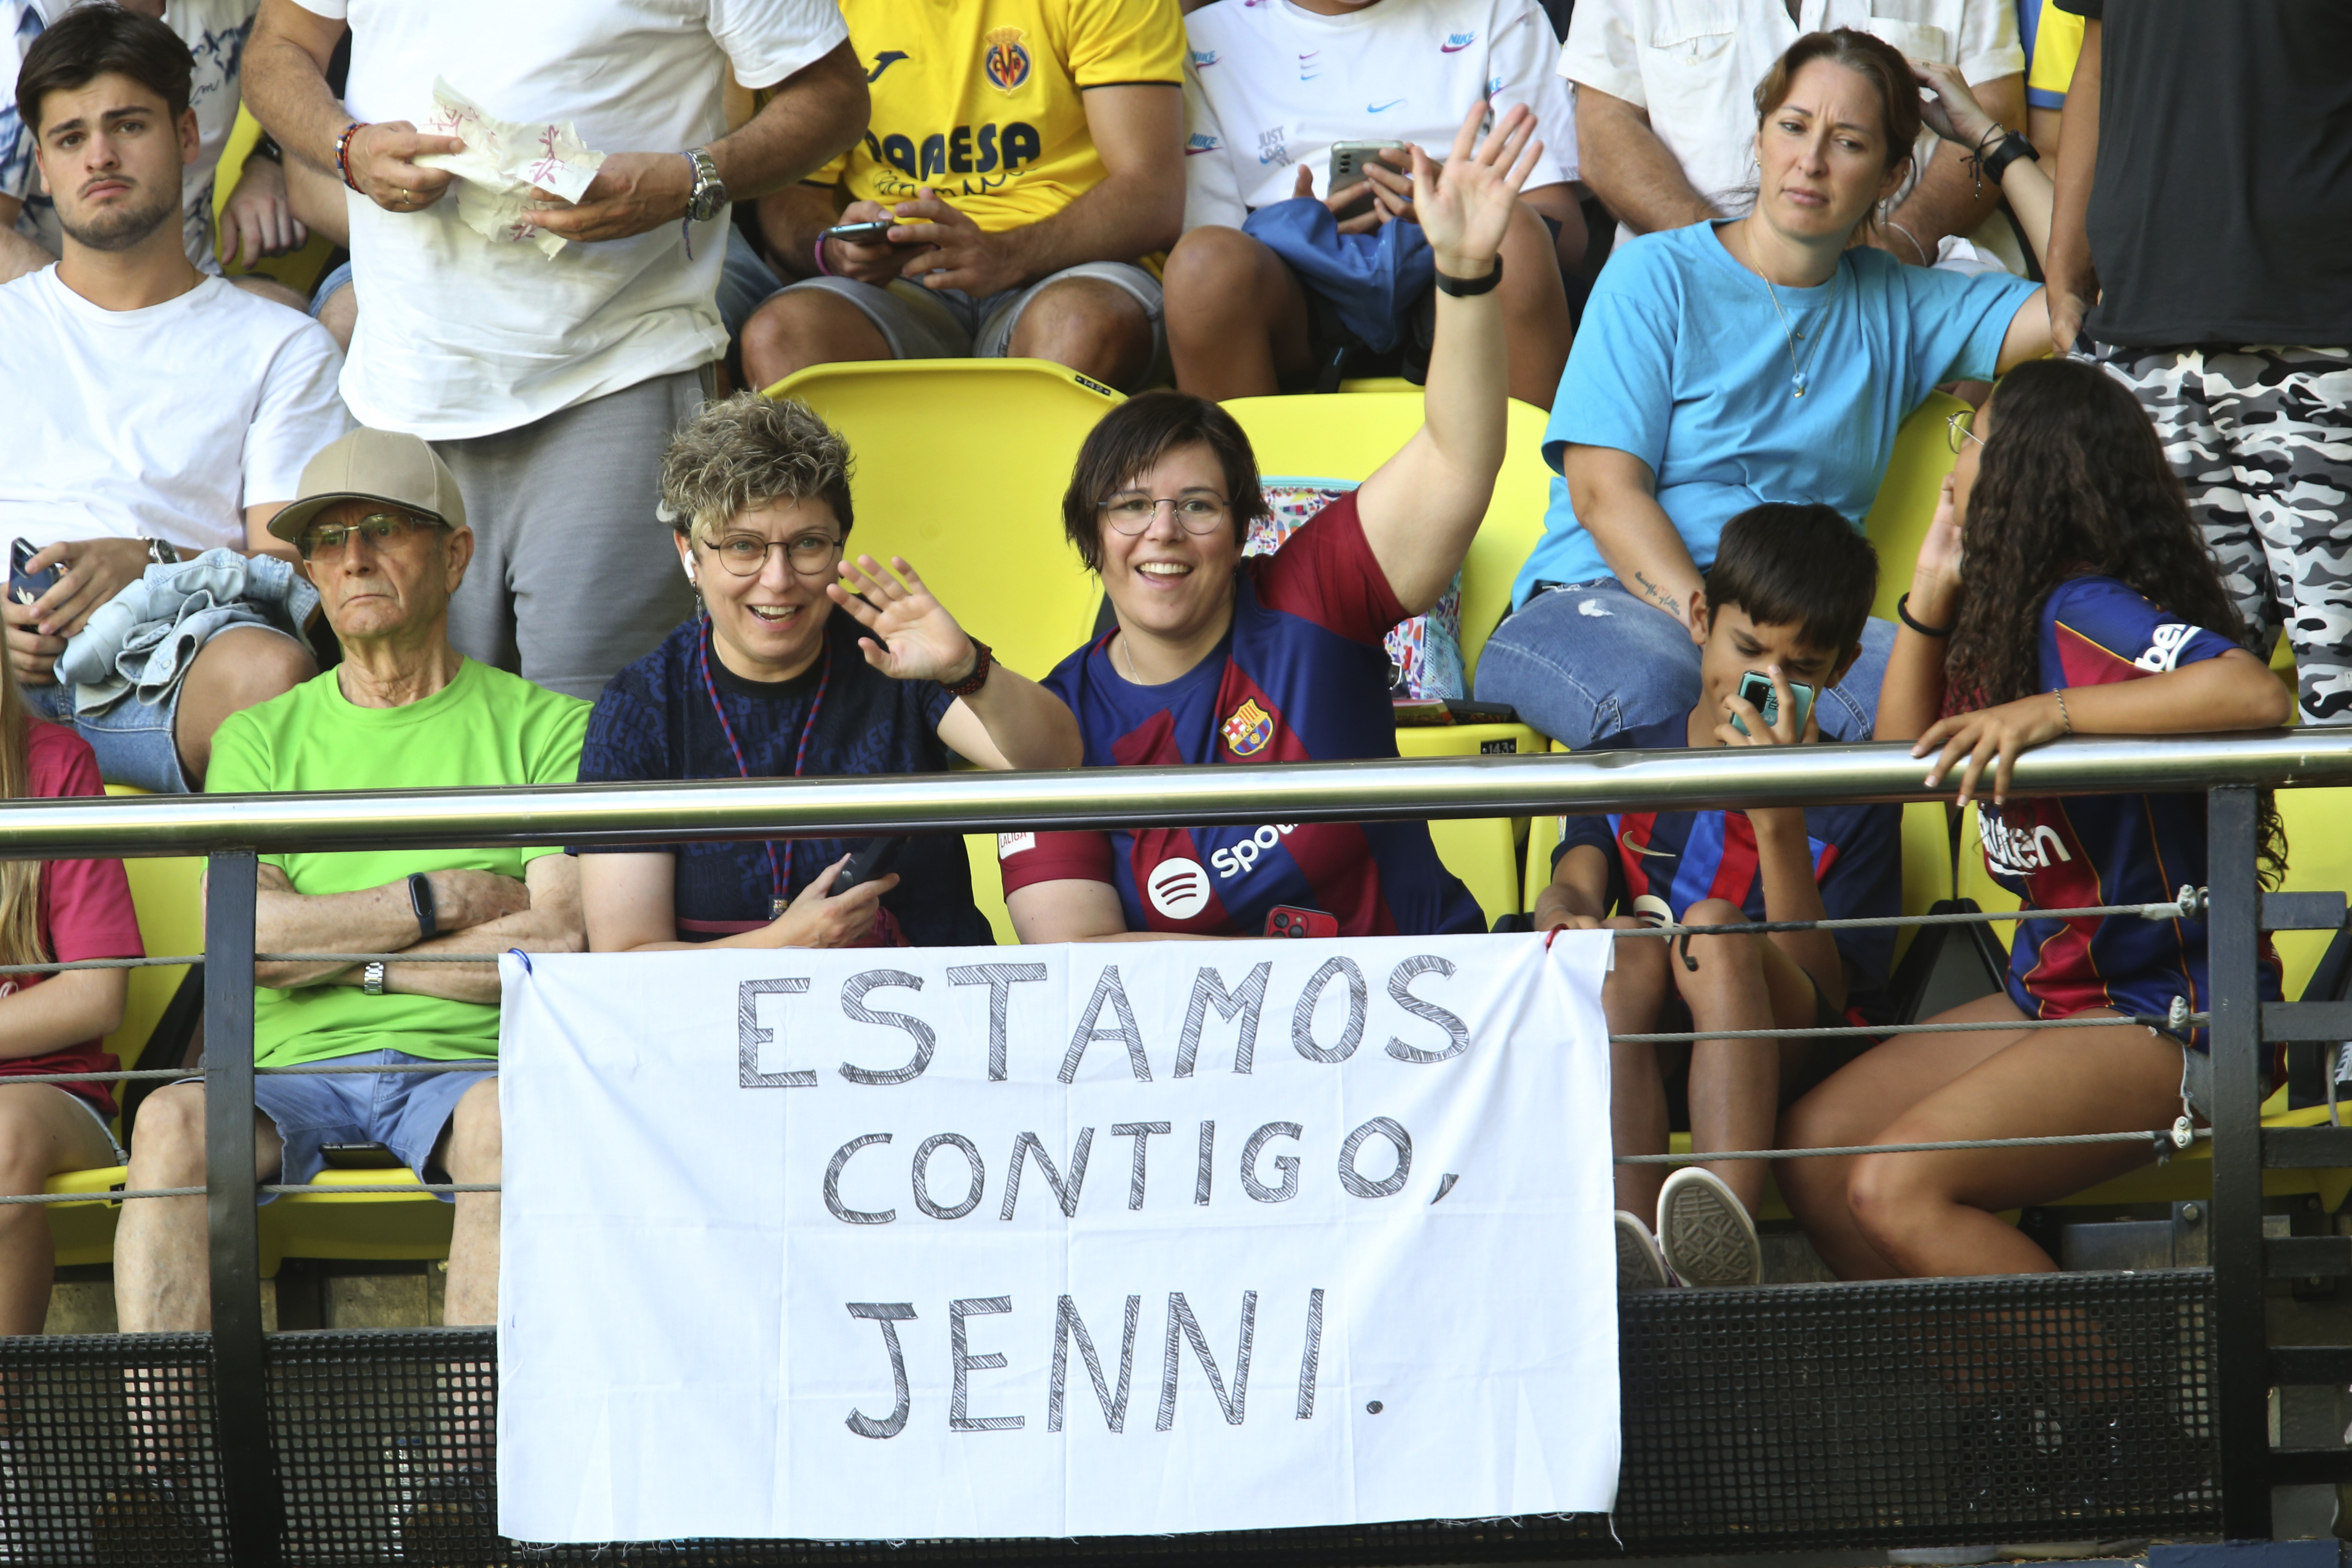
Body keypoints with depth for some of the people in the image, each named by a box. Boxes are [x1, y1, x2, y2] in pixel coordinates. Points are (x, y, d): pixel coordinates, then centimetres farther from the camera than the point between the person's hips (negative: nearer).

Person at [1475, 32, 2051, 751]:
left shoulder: (1899, 307, 18)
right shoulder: (1655, 276, 7)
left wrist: (1994, 141, 13)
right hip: (1610, 598, -3)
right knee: (1654, 688, -42)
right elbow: (1604, 492, -4)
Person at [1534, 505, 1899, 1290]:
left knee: (1714, 926, -31)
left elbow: (1824, 985, -6)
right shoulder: (1626, 761, 17)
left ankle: (1728, 1222, -54)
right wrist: (1568, 913, -26)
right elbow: (1574, 885, -1)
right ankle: (1624, 1239, -56)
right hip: (1640, 1057, 2)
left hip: (1775, 1059, -2)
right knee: (1628, 954, -31)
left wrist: (1778, 818, -16)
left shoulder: (1850, 797, 8)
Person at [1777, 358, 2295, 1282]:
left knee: (1895, 1187, -23)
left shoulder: (2082, 612, -19)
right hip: (2055, 993, 10)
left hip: (2166, 1018, -10)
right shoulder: (2004, 616, 10)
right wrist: (1931, 590, 9)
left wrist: (2050, 713, -33)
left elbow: (2258, 695, -34)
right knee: (1812, 1144, 2)